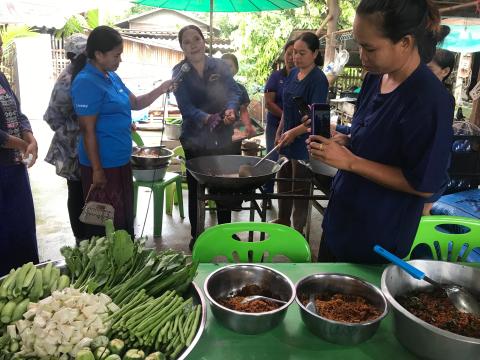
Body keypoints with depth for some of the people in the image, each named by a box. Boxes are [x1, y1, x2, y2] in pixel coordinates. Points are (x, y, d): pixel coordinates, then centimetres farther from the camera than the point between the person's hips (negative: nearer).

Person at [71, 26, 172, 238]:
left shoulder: (112, 77, 10)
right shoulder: (87, 83, -17)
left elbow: (136, 103, 19)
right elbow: (87, 130, -19)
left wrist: (161, 89, 4)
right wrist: (97, 170, -18)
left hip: (121, 162, 9)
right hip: (103, 165, -9)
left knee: (125, 217, 20)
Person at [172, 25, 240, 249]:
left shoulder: (219, 66, 3)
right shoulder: (179, 72, -4)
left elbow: (234, 91, -5)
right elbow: (185, 105, -15)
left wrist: (230, 109, -28)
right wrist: (205, 118, -35)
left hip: (223, 136, 3)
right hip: (195, 139, -2)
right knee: (196, 188, 7)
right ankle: (196, 235, 23)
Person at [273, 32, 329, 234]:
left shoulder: (318, 80, -16)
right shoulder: (293, 73, 6)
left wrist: (294, 132, -31)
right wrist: (280, 131, 14)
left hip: (304, 140, -7)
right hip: (287, 136, 8)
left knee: (300, 186, 4)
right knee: (283, 179, 18)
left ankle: (298, 229, 20)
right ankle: (283, 220, 36)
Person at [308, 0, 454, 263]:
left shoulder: (429, 100, -24)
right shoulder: (375, 78, -1)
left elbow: (424, 185, -21)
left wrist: (349, 161, -24)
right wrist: (344, 142, -7)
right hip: (341, 216, 7)